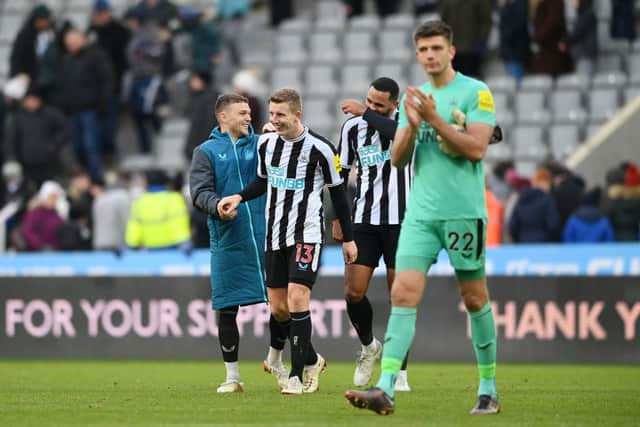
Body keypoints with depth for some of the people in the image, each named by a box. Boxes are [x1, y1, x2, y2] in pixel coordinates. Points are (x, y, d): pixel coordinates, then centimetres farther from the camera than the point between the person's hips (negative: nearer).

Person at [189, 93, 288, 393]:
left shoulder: (260, 144, 10)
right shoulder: (206, 151, 4)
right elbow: (200, 191, -5)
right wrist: (217, 206, -25)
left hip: (267, 238, 2)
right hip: (228, 242, -2)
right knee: (227, 308, 1)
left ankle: (275, 360, 27)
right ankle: (232, 376, 12)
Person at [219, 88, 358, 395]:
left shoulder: (319, 148, -10)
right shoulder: (266, 143, 5)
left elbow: (338, 193, -1)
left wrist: (348, 238, 2)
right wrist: (240, 197, 4)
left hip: (307, 234, -6)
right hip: (275, 236, 6)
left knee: (297, 298, -18)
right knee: (278, 307, 6)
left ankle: (299, 375, -10)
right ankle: (312, 360, 28)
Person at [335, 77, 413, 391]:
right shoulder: (352, 127, 4)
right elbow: (340, 174, 14)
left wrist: (365, 113, -24)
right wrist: (337, 218, 10)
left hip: (400, 221, -3)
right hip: (364, 221, 3)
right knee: (353, 292, -6)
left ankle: (399, 373, 6)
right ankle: (369, 346, 23)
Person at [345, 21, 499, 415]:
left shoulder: (476, 93, -3)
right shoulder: (413, 98, 14)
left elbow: (476, 148, -13)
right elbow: (397, 159, 11)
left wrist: (434, 119, -18)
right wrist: (412, 127, -8)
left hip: (464, 212, -4)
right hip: (420, 213, 4)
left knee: (475, 299, 6)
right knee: (403, 294, -10)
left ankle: (489, 390, 18)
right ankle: (386, 389, -18)